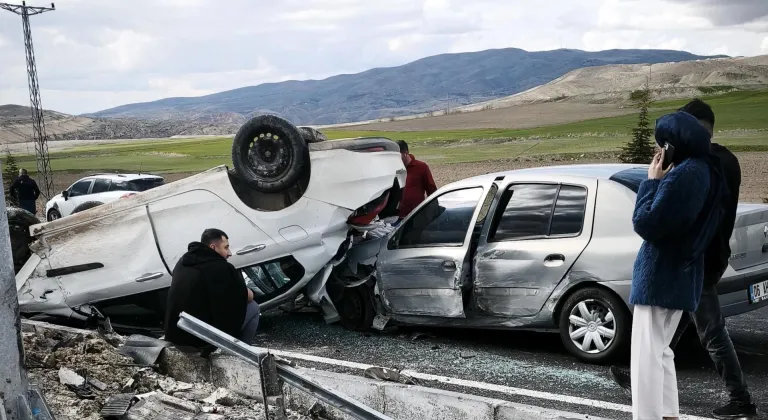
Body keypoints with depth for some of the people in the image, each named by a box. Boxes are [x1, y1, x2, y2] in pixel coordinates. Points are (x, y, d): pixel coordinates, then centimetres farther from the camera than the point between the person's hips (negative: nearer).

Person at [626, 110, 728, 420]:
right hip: (680, 274, 10)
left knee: (646, 356, -7)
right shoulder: (708, 171, 10)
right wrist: (660, 181, 9)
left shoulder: (683, 174, -20)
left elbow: (646, 223, -20)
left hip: (661, 275, -10)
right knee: (660, 352, 20)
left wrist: (652, 181, -11)